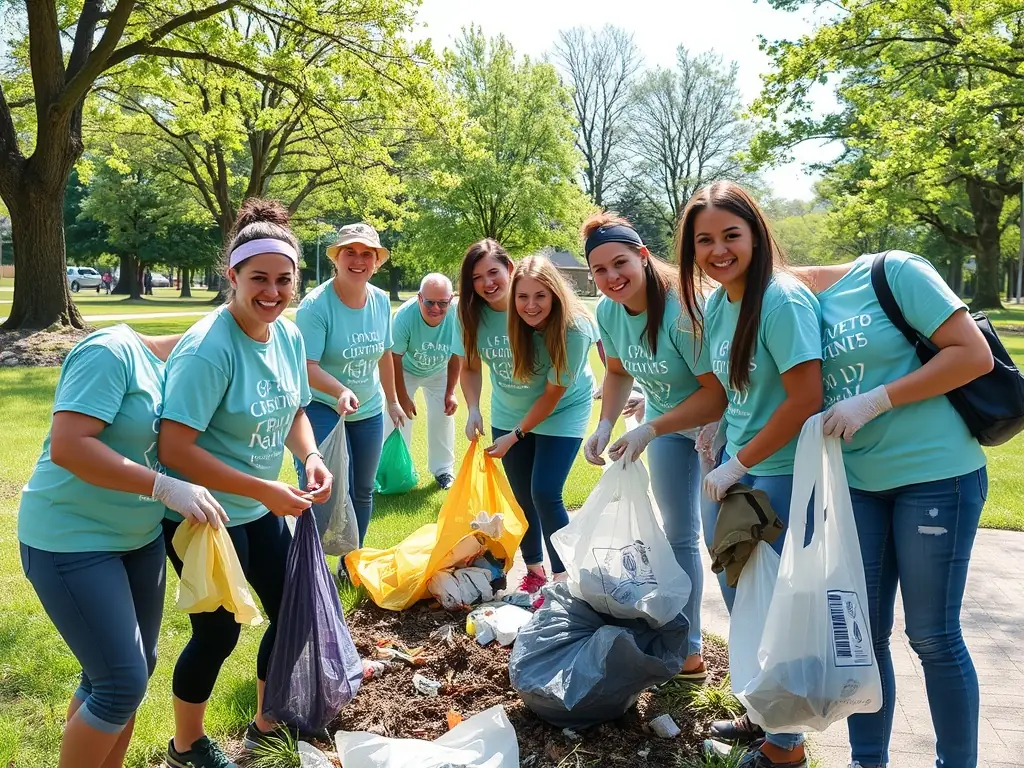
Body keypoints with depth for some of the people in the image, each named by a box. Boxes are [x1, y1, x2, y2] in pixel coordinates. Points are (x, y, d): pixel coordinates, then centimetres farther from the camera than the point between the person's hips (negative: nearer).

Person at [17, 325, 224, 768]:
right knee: (122, 684, -6)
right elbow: (67, 446, -29)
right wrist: (167, 488, -30)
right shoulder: (111, 352, -20)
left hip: (139, 536, 9)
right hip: (70, 542, -9)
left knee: (134, 671, 15)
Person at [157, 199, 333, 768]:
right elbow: (175, 449, -29)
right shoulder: (209, 348, -26)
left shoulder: (289, 335, -3)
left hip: (260, 508, 8)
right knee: (218, 632, 5)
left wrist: (310, 456, -10)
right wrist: (265, 491, -29)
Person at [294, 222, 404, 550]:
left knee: (363, 491, 17)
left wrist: (392, 400, 18)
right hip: (323, 409, -6)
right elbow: (308, 366, -26)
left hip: (370, 412, 6)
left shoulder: (381, 301, -2)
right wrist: (342, 392, -42)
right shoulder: (316, 304, -20)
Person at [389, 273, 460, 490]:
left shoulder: (457, 317, -32)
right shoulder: (404, 316, -38)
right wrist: (402, 397, -18)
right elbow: (395, 359, -25)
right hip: (406, 370, -2)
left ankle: (443, 470, 19)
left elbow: (455, 356, -16)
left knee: (443, 417, 3)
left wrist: (450, 393, -10)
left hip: (438, 372, 2)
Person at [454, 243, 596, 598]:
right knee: (521, 495, 10)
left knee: (545, 494, -13)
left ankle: (562, 578, 5)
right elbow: (470, 366, -6)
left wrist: (515, 436, -16)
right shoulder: (472, 312, -19)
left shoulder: (573, 329, -29)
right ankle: (534, 571, 30)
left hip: (562, 412, -4)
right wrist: (473, 410, -21)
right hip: (508, 414, 4)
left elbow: (553, 393, -20)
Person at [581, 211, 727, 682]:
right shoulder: (608, 312, -11)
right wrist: (605, 425, -8)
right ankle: (687, 652, 28)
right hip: (666, 423, 7)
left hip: (720, 422, -7)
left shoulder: (682, 310, -33)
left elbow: (717, 393, -31)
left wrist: (648, 431, -30)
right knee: (678, 536, 14)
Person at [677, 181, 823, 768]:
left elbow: (805, 400, -22)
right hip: (736, 467, 8)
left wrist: (737, 465, -16)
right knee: (739, 595, 17)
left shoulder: (784, 301, -20)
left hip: (784, 473, -8)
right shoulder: (715, 304, 4)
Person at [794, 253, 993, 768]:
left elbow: (975, 355, -14)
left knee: (932, 634, 3)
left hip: (938, 475, -5)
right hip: (856, 483, 6)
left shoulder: (892, 272, -11)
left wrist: (874, 401, -19)